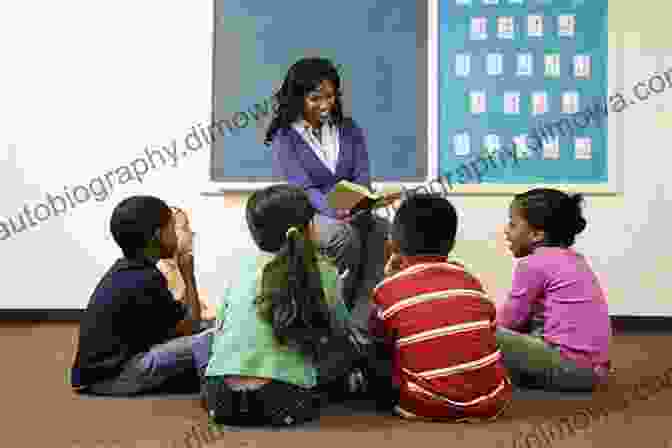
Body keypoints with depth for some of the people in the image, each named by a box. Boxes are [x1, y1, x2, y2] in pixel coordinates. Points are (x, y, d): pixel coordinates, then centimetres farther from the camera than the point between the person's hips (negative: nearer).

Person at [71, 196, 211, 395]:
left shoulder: (122, 270, 9)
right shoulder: (147, 279, -19)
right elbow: (190, 327, -7)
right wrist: (189, 277, 1)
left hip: (101, 368, 10)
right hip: (112, 374, -10)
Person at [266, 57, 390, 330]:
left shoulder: (349, 130, 12)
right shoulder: (284, 138, -2)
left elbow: (362, 177, 1)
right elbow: (304, 190, -14)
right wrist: (337, 210, -34)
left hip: (352, 215, 4)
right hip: (306, 217, -4)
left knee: (383, 230, -27)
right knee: (344, 235, -35)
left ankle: (361, 324, -28)